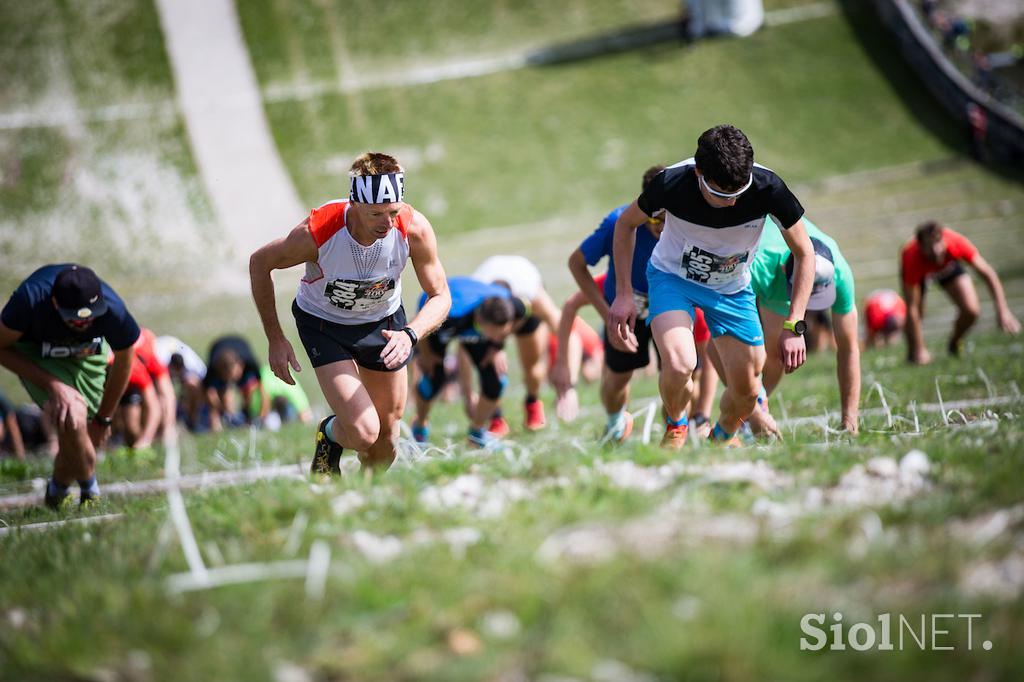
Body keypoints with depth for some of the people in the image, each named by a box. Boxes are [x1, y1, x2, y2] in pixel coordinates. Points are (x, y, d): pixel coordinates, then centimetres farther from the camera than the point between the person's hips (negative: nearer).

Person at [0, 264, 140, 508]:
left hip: (88, 354, 3)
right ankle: (90, 492, -1)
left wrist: (103, 418, -1)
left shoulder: (113, 311, -35)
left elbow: (123, 361, -12)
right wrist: (52, 384, -31)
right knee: (71, 417, -26)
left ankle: (57, 491, 32)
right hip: (34, 353, -3)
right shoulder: (30, 300, -41)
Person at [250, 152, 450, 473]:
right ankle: (330, 436, 19)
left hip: (384, 322, 3)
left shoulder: (415, 228, -29)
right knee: (363, 432, -18)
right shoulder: (316, 232, -35)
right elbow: (260, 263, -15)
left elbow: (440, 296, -15)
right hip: (324, 324, -3)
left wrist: (410, 334, -35)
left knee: (386, 430, 14)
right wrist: (276, 340, -12)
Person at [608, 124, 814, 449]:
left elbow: (804, 253, -14)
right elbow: (626, 224, -8)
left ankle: (723, 437, 37)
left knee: (746, 391, 1)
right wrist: (624, 294, -12)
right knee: (679, 364, -28)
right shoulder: (671, 184, -31)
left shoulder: (767, 188, -30)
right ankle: (675, 428, 5)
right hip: (672, 276, -2)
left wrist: (793, 326, -19)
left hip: (733, 287, 2)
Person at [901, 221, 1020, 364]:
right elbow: (912, 308, -39)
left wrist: (1002, 310, -36)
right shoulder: (912, 259, -44)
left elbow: (987, 273, -30)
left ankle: (954, 345, 16)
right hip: (919, 270, -2)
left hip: (948, 265, 2)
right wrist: (917, 349, -37)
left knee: (971, 310, -15)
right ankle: (915, 352, 8)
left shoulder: (956, 243, -40)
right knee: (917, 313, -23)